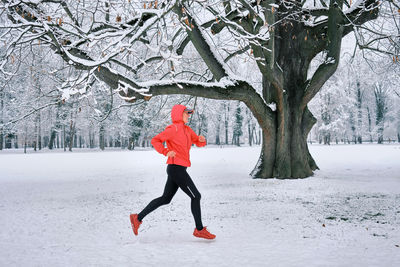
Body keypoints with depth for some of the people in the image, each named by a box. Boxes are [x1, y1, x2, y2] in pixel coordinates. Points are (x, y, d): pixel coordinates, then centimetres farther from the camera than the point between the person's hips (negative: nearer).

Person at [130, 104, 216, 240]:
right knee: (196, 196, -3)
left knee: (165, 199, 12)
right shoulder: (173, 129, -10)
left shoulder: (187, 129, 15)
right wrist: (166, 152, -23)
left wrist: (202, 140, -4)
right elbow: (155, 140, -11)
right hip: (176, 168, -9)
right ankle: (199, 229, 7)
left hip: (178, 169, 9)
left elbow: (198, 142, 19)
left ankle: (138, 218, 16)